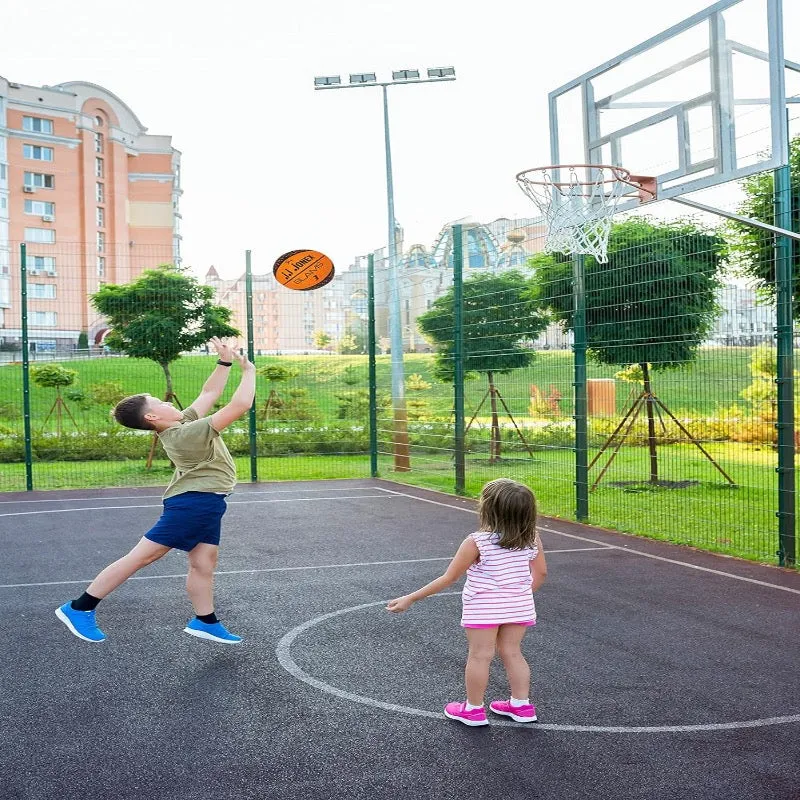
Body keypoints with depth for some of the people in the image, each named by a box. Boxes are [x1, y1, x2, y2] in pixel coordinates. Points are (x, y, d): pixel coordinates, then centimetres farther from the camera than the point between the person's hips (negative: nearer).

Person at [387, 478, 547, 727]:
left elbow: (448, 578, -16)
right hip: (520, 607, 5)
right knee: (512, 652, 18)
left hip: (483, 608, -4)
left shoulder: (476, 542, -21)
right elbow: (540, 572, 3)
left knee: (480, 656, 8)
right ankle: (521, 705, 24)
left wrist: (410, 599, -9)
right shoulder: (531, 538, -8)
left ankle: (473, 710, 21)